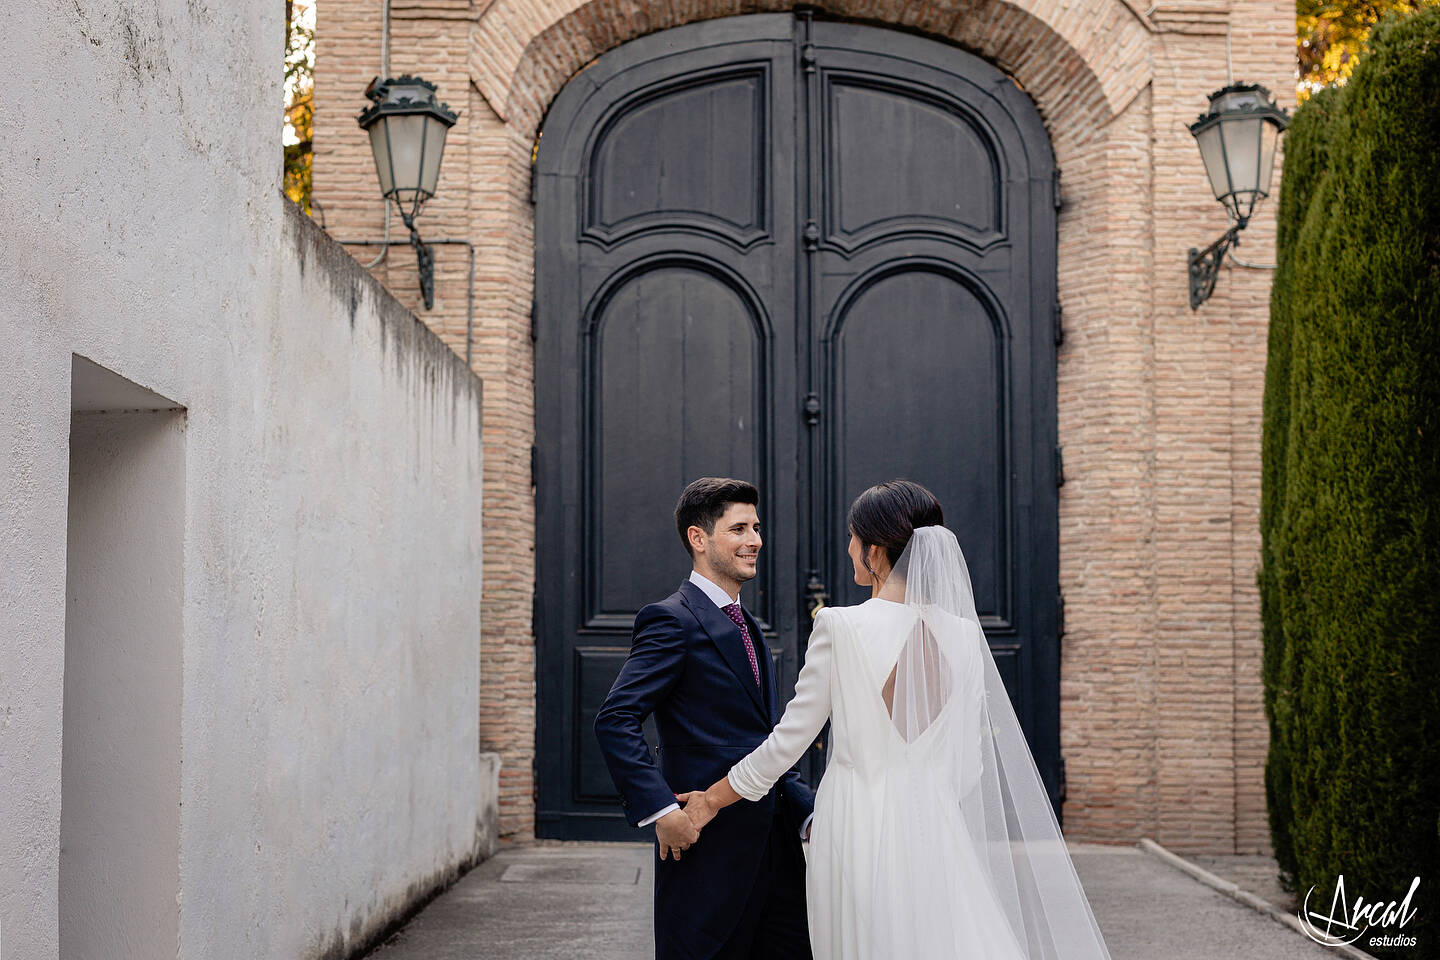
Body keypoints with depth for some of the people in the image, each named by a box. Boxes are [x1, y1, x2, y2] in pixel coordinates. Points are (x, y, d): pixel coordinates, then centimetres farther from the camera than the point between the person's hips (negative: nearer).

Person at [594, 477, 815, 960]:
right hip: (709, 844, -8)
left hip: (773, 844, 8)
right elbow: (615, 721, -18)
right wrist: (660, 809, -23)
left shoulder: (745, 626, 19)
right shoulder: (673, 620, -9)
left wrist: (809, 810, 11)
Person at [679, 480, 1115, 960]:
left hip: (858, 823, -3)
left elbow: (791, 736, -5)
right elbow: (969, 761, 5)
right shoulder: (961, 633, 1)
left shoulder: (840, 626, -11)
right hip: (933, 828, 3)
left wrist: (712, 799, 8)